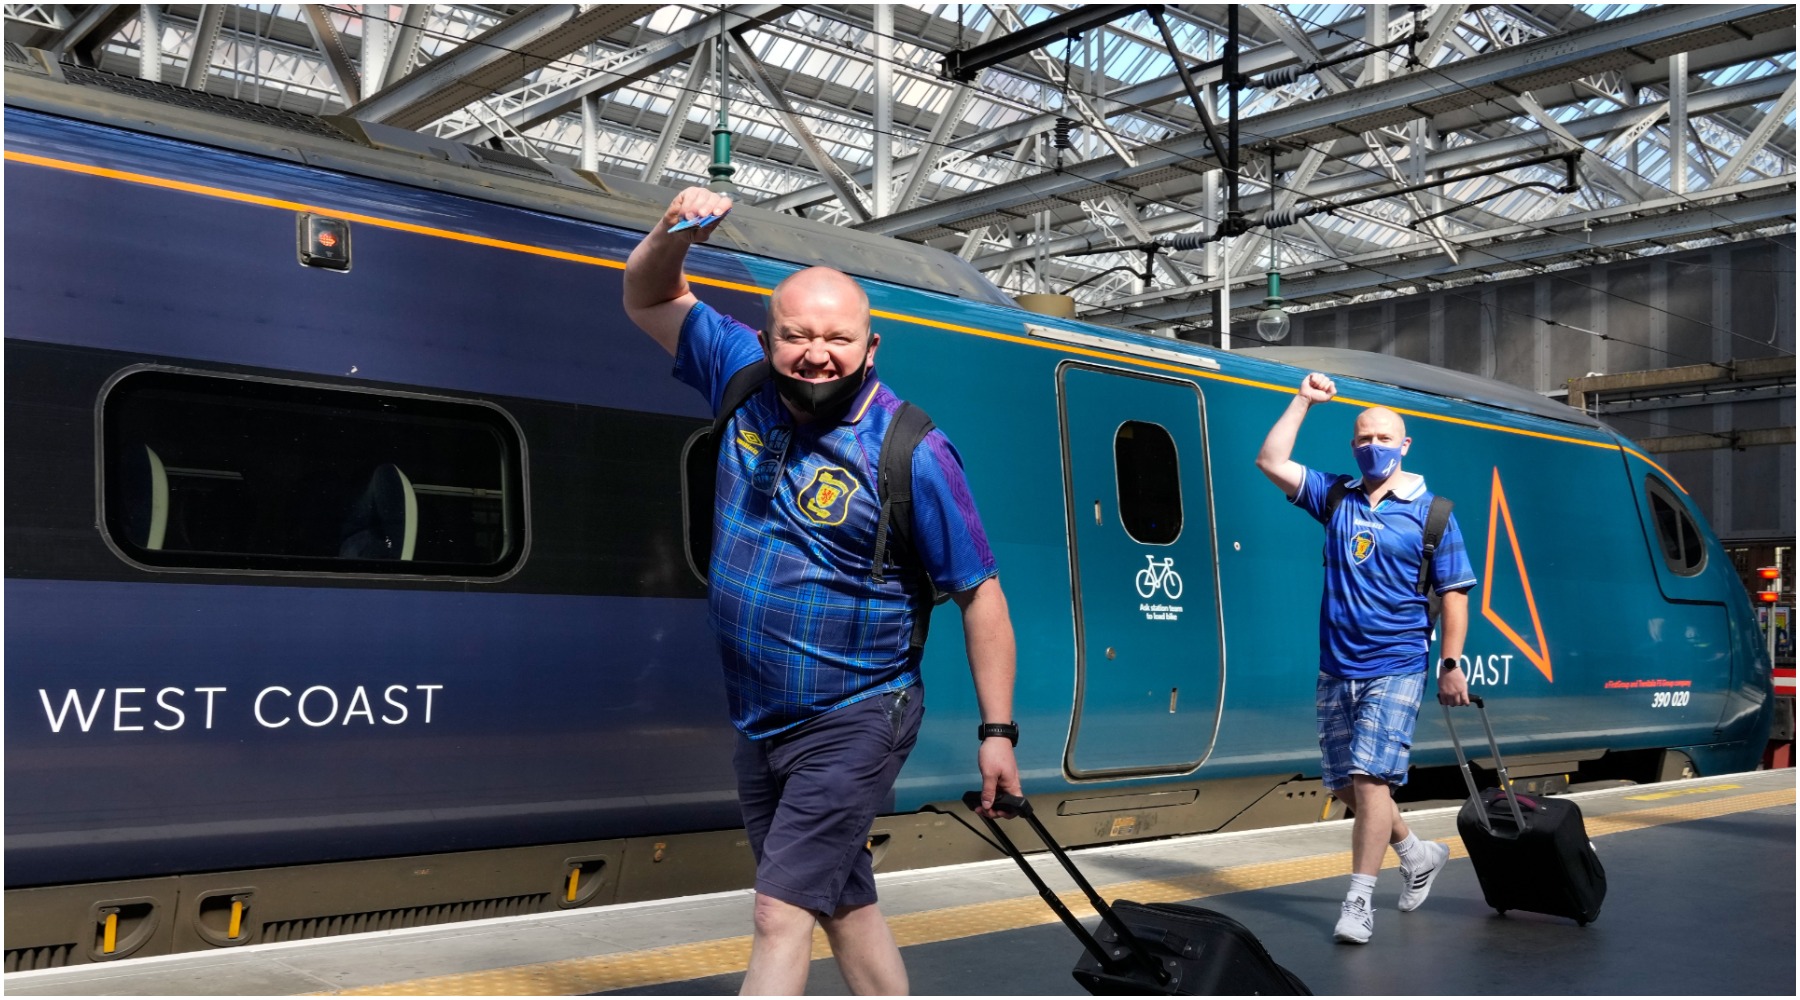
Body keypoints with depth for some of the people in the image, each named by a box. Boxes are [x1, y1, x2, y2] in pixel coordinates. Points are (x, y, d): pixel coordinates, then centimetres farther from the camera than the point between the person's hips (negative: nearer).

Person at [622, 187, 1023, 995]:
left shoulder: (911, 452, -17)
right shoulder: (746, 382, -3)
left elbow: (979, 593, -12)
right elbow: (649, 301, 9)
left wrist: (997, 730, -13)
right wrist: (673, 237, -13)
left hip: (853, 724, -6)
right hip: (759, 725, 7)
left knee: (781, 915, -10)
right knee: (844, 904, 19)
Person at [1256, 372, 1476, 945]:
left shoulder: (1429, 511, 0)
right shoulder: (1335, 497, 9)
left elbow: (1453, 592, 0)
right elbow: (1271, 463, -1)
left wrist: (1451, 664, -6)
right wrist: (1303, 401, 0)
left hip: (1396, 667, -5)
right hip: (1337, 669, 5)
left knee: (1370, 777, -14)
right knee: (1346, 786, 12)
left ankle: (1359, 902, -8)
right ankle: (1417, 855, 35)